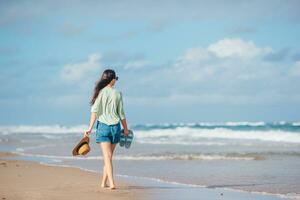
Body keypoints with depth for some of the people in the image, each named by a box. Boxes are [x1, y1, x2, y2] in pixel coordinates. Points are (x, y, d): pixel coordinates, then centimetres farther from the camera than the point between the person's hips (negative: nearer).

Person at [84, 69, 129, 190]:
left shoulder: (100, 92, -3)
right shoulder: (117, 94, 1)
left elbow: (95, 111, -10)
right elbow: (121, 113, 5)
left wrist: (90, 128, -10)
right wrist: (125, 129, 16)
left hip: (103, 126, -2)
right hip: (115, 126, 2)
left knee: (107, 156, -5)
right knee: (109, 156, 13)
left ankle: (111, 183, -18)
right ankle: (104, 182, 21)